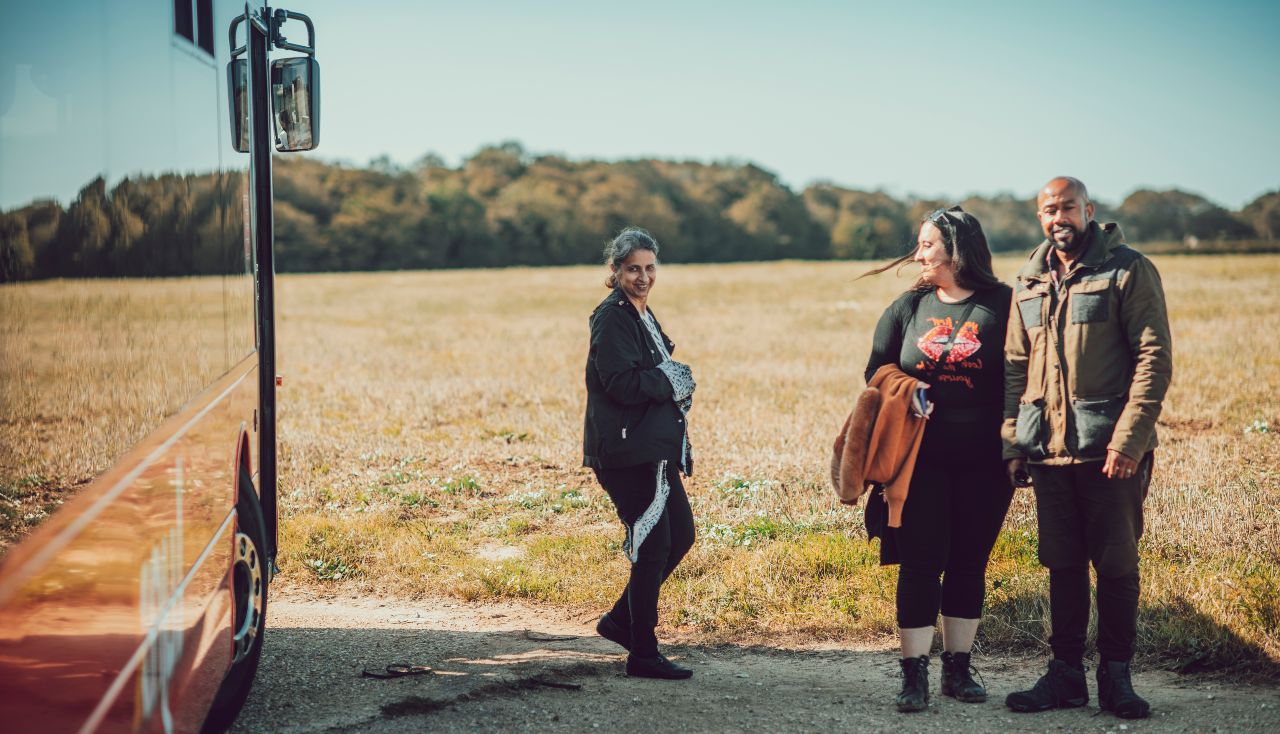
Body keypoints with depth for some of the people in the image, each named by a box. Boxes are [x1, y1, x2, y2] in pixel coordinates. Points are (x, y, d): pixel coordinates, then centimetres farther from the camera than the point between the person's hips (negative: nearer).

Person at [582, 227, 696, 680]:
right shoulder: (612, 318, -13)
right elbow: (622, 383, -22)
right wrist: (674, 381, -9)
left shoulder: (642, 316, 17)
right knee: (652, 547, -5)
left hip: (655, 449, 10)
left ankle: (621, 620, 26)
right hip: (627, 451, -10)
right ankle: (643, 655, 4)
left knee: (680, 536, 14)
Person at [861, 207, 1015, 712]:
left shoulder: (1002, 305, -1)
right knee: (920, 564, -2)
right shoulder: (908, 307, 8)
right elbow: (876, 370, 13)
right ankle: (914, 676, 2)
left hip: (983, 462, -1)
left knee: (969, 563, 8)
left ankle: (958, 669, 19)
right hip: (921, 458, 1)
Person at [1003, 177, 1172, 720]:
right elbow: (1015, 366, 16)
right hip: (1048, 447, 4)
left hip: (1110, 449, -4)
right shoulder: (1028, 284, 12)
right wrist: (1012, 440, 6)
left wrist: (1128, 440, -17)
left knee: (1116, 564, 2)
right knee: (1063, 565, 10)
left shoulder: (1129, 271, -4)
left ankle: (1115, 677, 14)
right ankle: (1065, 674, 19)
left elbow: (1155, 359, -9)